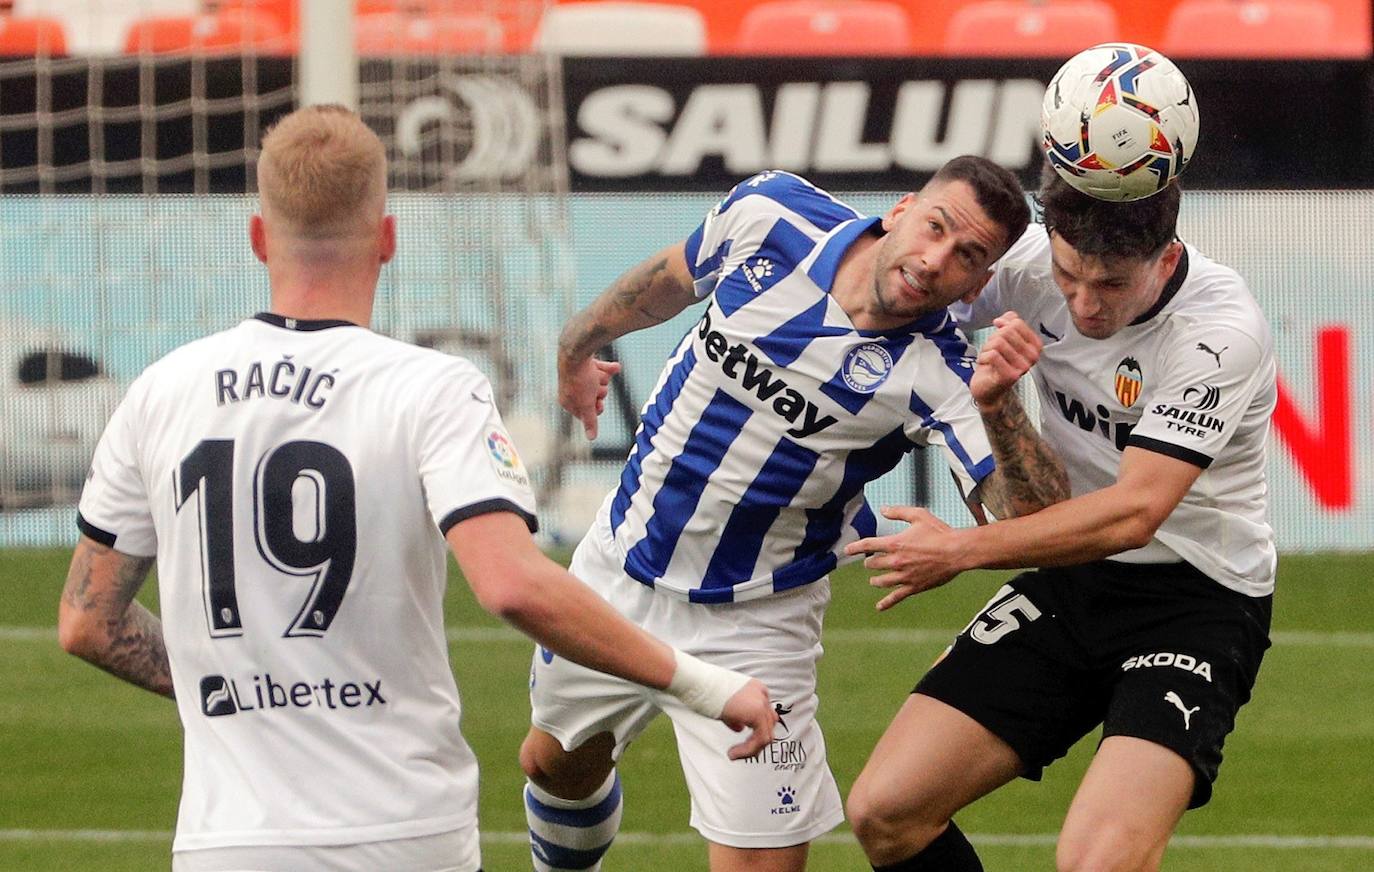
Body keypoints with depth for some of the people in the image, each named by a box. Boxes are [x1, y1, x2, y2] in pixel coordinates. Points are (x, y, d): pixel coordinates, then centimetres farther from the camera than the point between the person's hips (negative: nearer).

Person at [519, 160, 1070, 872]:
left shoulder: (935, 378, -24)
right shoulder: (771, 213, -14)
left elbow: (1041, 519, -36)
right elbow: (673, 276, 9)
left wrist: (996, 404, -50)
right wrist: (578, 345, 18)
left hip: (751, 623, -4)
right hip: (618, 566, 4)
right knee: (555, 765, 24)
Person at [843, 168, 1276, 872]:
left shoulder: (1222, 332, -24)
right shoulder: (1031, 260, -8)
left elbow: (1134, 514, -27)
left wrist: (965, 550, -21)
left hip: (1197, 597, -6)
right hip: (1070, 582, 6)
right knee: (884, 812, -4)